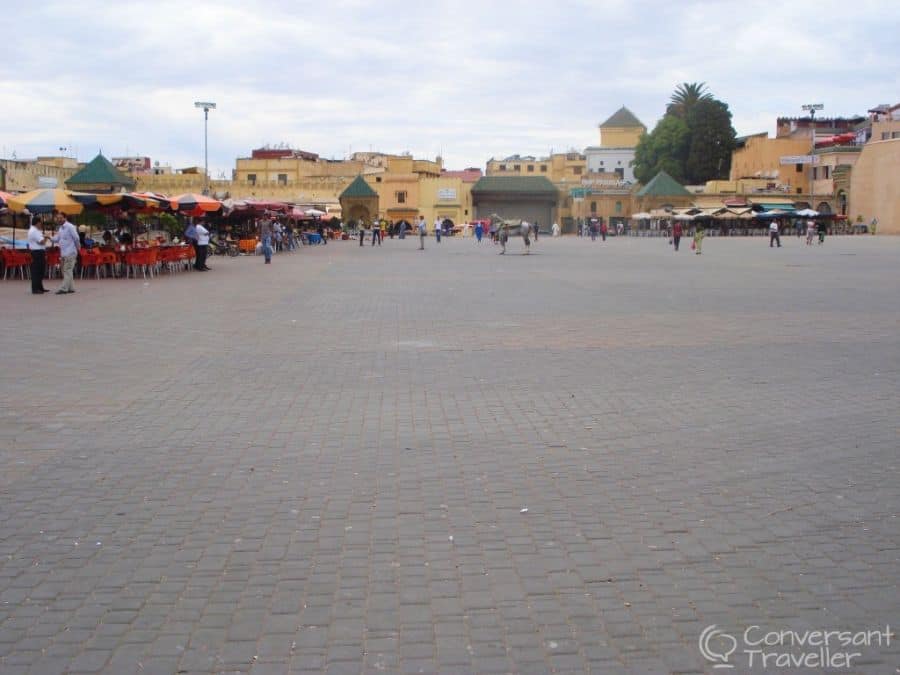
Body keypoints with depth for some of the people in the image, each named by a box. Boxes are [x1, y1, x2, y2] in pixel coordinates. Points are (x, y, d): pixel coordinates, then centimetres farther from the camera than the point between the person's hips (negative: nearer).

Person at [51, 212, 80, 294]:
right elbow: (56, 239, 14)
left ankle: (63, 288, -10)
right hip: (63, 253, 9)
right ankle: (71, 288, 16)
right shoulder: (60, 228, 16)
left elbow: (76, 238, -10)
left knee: (67, 271, -8)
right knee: (65, 271, 11)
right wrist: (50, 237, -3)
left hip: (70, 253, -9)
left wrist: (77, 247, 0)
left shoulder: (70, 227, -10)